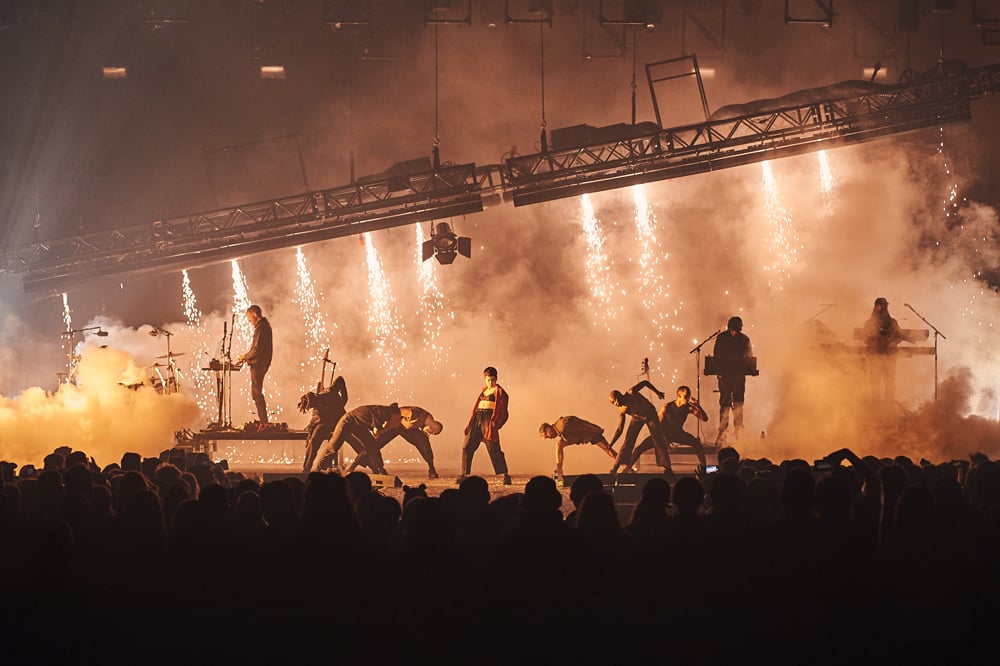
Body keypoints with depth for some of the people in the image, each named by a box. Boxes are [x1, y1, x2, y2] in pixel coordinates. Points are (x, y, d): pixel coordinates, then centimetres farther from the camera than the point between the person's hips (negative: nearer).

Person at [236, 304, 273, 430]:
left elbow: (257, 349, -22)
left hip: (258, 364, -11)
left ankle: (263, 422, -10)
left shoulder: (260, 327, -17)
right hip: (261, 363, 11)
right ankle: (262, 420, 20)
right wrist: (246, 356, 18)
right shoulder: (265, 325, 15)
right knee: (257, 393, 16)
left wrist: (244, 357, -11)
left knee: (256, 393, -9)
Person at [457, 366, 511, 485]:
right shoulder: (484, 390, 21)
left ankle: (505, 475, -12)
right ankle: (465, 475, 13)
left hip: (489, 419, -7)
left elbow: (501, 410, -7)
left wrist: (494, 423, -17)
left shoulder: (499, 391, 0)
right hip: (477, 419, 7)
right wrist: (470, 423, 18)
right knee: (467, 446, 4)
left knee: (493, 447, -14)